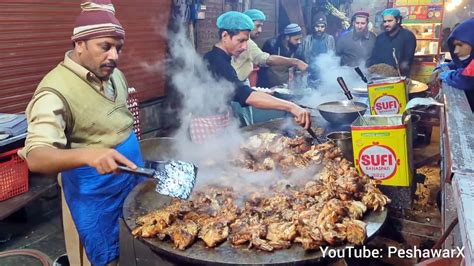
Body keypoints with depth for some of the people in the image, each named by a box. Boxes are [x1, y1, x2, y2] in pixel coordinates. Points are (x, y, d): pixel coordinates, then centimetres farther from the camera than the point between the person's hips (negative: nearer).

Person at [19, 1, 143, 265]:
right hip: (94, 195, -7)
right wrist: (89, 154, -49)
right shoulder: (56, 91, -23)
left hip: (132, 181, 7)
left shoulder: (115, 75, 2)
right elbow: (36, 157, -32)